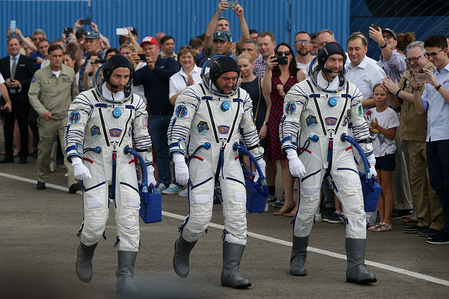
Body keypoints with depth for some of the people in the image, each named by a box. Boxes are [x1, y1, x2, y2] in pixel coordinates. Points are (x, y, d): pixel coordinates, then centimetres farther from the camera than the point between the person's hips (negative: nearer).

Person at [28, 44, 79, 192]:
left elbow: (75, 93, 14)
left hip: (66, 118, 0)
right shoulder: (40, 74, -3)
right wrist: (42, 111, -19)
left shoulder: (70, 72, 4)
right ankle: (42, 178, 31)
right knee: (44, 150, 10)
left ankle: (73, 182, -21)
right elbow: (32, 95, -6)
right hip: (47, 119, 0)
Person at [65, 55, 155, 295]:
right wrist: (77, 162, -29)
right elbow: (73, 133, -14)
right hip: (95, 167, -3)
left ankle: (125, 279, -7)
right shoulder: (86, 101, -7)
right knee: (96, 223, -9)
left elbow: (142, 137, 14)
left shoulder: (135, 102, 5)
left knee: (129, 221, -9)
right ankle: (85, 253, 26)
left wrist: (149, 169, 13)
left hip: (124, 167, 3)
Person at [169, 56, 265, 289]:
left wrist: (258, 158, 24)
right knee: (200, 217, -10)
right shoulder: (194, 95, -9)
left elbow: (248, 130, 20)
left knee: (237, 216, -8)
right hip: (202, 161, -4)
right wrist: (179, 162, -21)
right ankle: (182, 249, 23)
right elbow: (177, 129, -12)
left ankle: (230, 272, -4)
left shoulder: (241, 98, 7)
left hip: (230, 162, 4)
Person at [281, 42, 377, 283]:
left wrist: (370, 159, 15)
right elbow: (288, 124, -9)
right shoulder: (302, 90, -5)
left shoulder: (350, 91, 8)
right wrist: (292, 156, -21)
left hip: (342, 154, 3)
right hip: (312, 155, -3)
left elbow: (359, 125, 16)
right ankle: (298, 257, 27)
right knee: (308, 208, 2)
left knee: (355, 206, -10)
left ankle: (356, 266, -12)